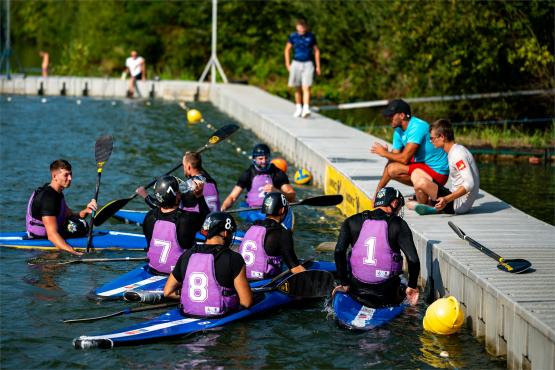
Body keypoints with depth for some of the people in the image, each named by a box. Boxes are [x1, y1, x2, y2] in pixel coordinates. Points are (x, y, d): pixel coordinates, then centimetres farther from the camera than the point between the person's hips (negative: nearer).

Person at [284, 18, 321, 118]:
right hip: (296, 64, 2)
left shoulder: (311, 36, 1)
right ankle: (298, 108, 23)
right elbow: (287, 50, 12)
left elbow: (316, 51, 10)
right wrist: (288, 64, 5)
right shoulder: (293, 36, 1)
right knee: (298, 89, 9)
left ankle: (306, 109, -23)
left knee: (306, 87, -14)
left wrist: (318, 66, 8)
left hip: (308, 64, -2)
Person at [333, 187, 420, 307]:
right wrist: (412, 286, 3)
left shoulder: (352, 222, 2)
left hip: (357, 288, 3)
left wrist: (344, 284, 1)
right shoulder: (398, 225, -6)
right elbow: (413, 259, -13)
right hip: (387, 292, -3)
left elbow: (339, 251, -8)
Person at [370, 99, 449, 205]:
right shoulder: (399, 132, 5)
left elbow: (404, 158, -25)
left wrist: (384, 153, -7)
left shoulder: (417, 127, -22)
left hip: (438, 171, -8)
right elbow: (392, 160, 6)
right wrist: (378, 190, 3)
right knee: (392, 169, -5)